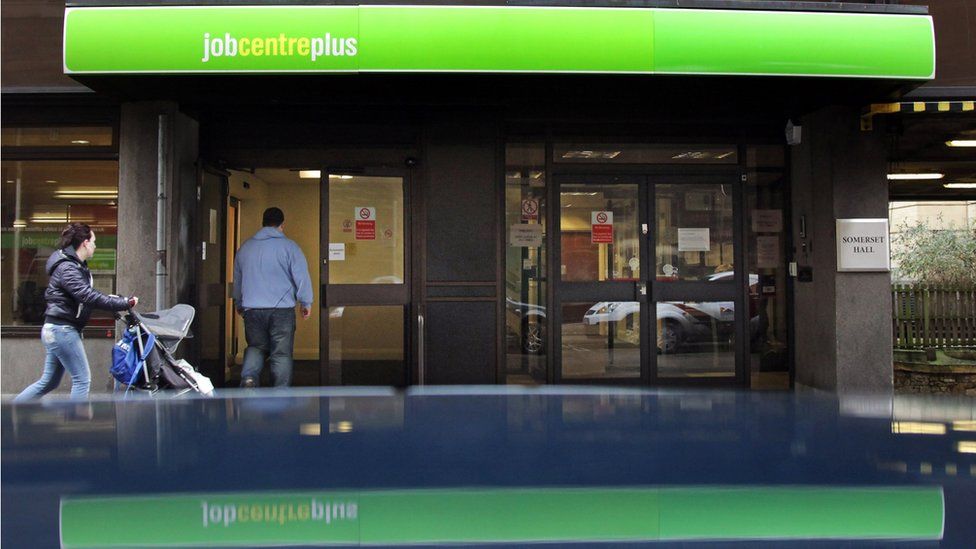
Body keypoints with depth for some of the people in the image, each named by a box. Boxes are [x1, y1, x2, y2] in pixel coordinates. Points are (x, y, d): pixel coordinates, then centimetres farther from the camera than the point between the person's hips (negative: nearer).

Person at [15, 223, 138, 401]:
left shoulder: (77, 266, 14)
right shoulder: (67, 268, -18)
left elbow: (88, 294, 14)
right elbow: (88, 296, -28)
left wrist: (115, 299, 0)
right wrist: (124, 303, -26)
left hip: (58, 330, 10)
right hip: (62, 330, -10)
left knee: (49, 381, 16)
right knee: (82, 378, -5)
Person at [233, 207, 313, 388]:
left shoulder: (245, 247, 12)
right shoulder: (289, 246, -3)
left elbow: (237, 280, 23)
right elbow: (302, 276, -5)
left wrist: (239, 305, 35)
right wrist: (306, 303, 6)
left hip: (252, 309, 4)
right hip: (282, 309, -3)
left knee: (256, 346, 17)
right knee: (281, 353, 3)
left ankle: (248, 377, -7)